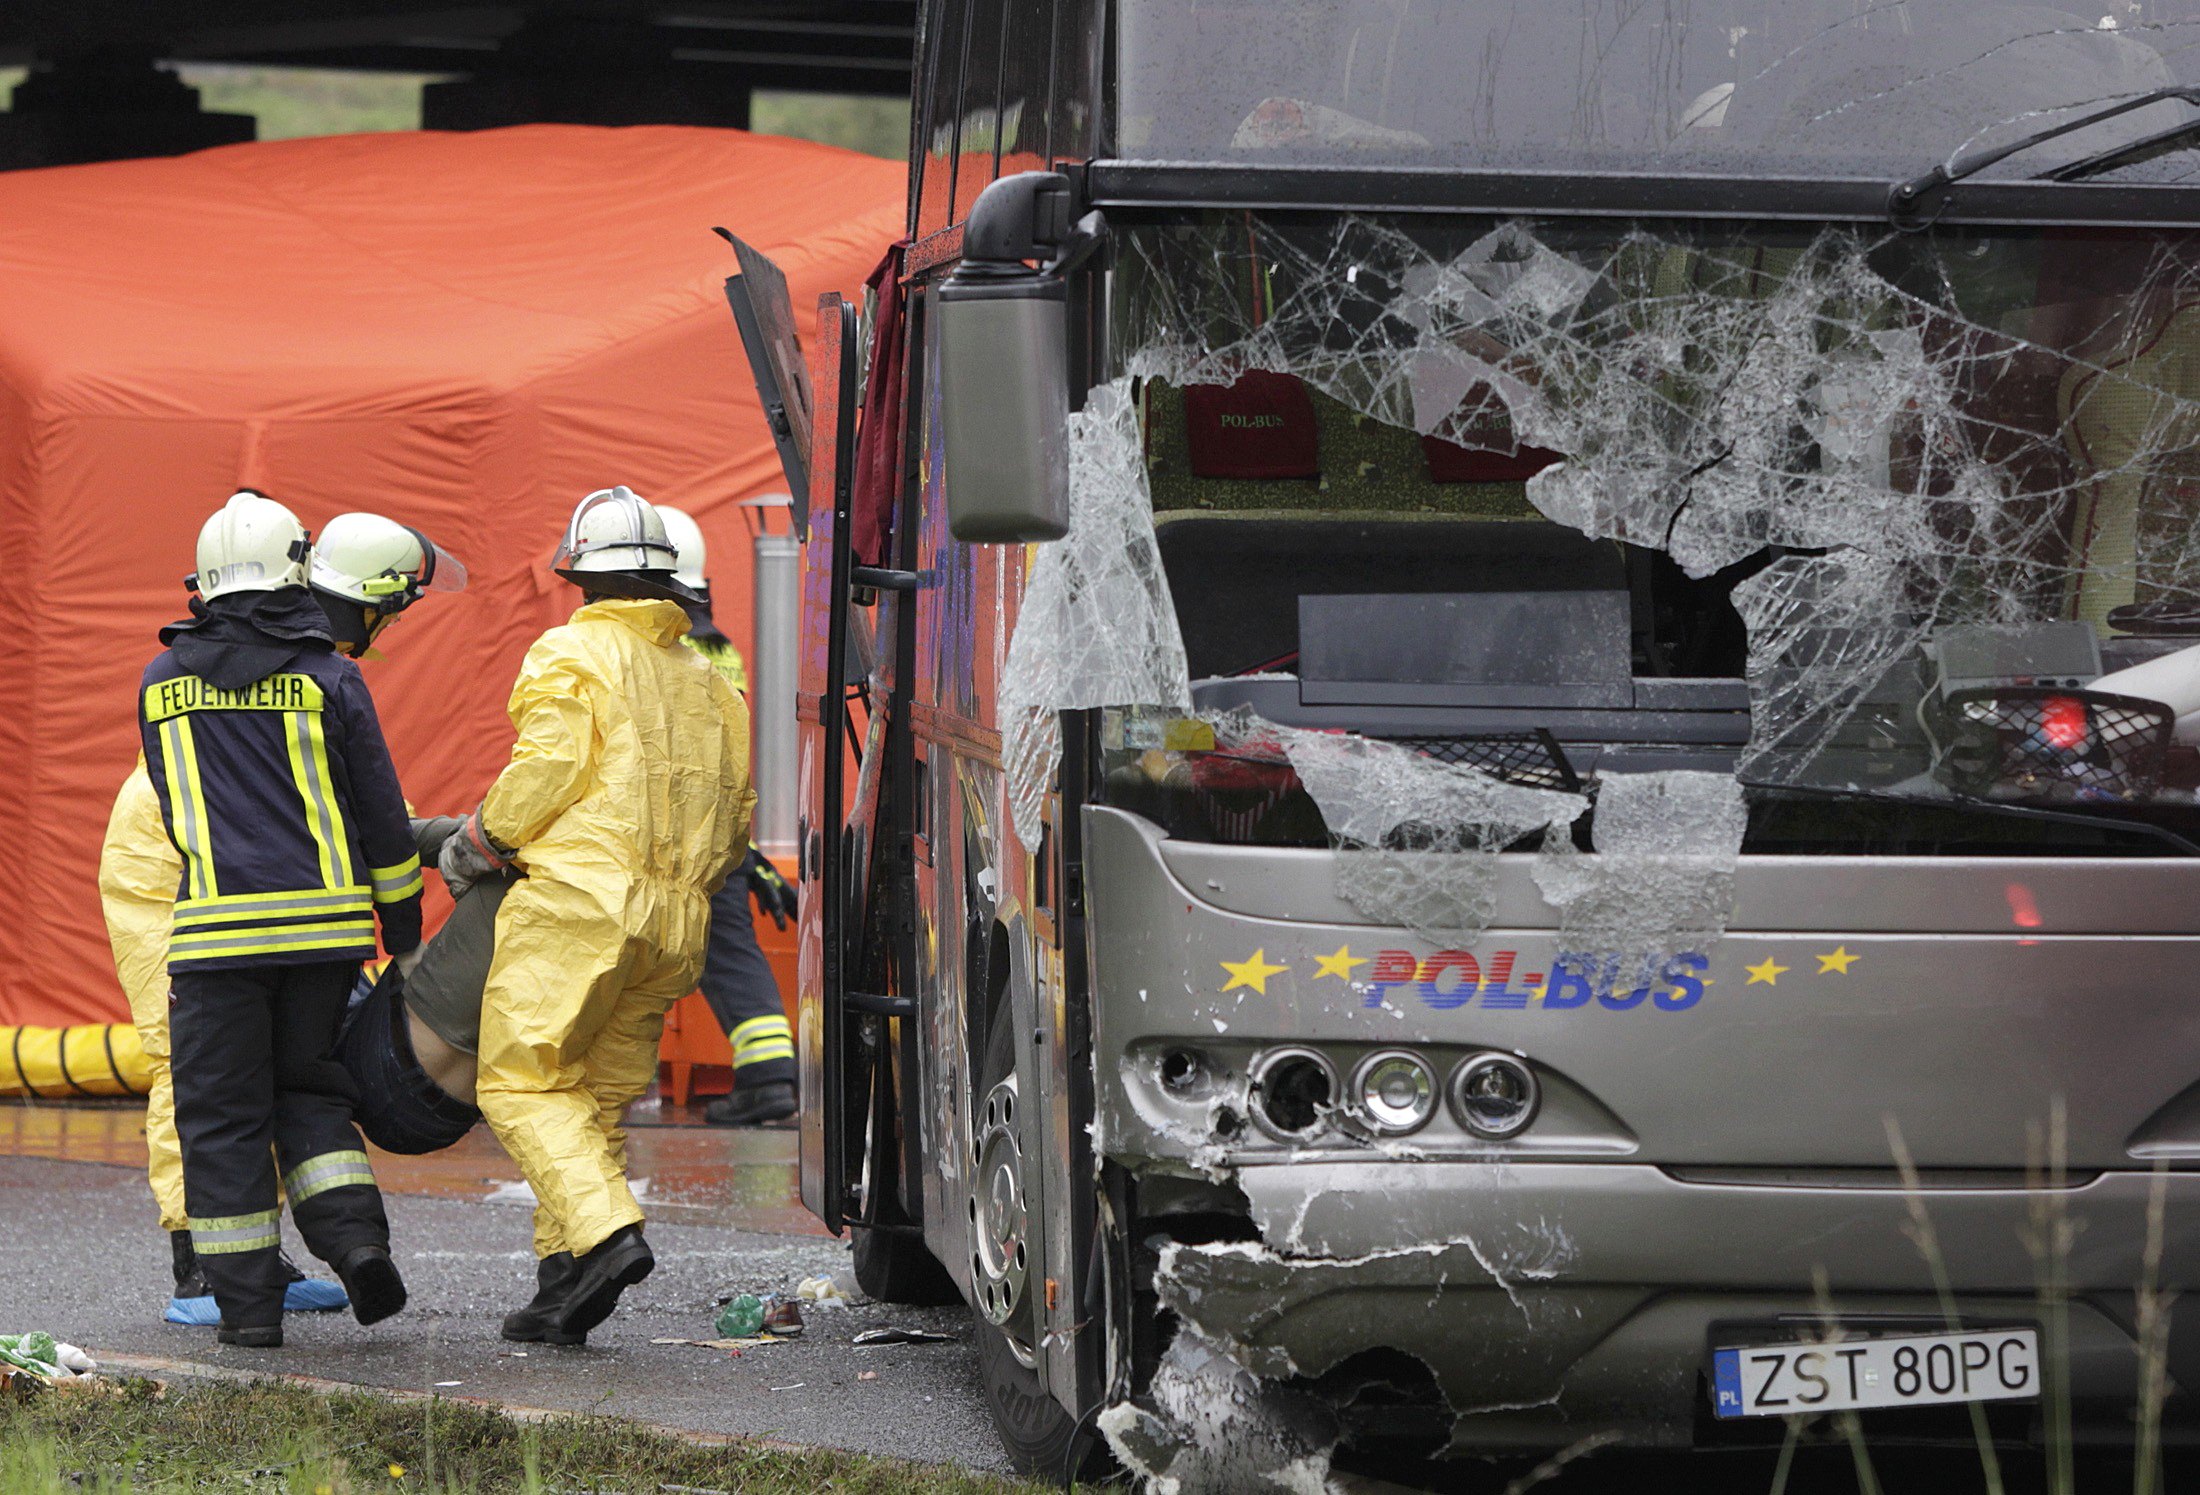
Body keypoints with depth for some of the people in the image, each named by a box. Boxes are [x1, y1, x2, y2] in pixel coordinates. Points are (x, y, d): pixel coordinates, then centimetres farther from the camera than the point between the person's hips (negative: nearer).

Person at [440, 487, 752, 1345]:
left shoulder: (572, 654, 0)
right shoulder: (706, 686, 22)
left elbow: (548, 770, -11)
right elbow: (737, 815, 19)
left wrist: (474, 845, 3)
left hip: (582, 897, -7)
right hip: (675, 921, 7)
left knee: (522, 1082, -5)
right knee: (599, 1098, 11)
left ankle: (607, 1233, -24)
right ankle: (564, 1290, 6)